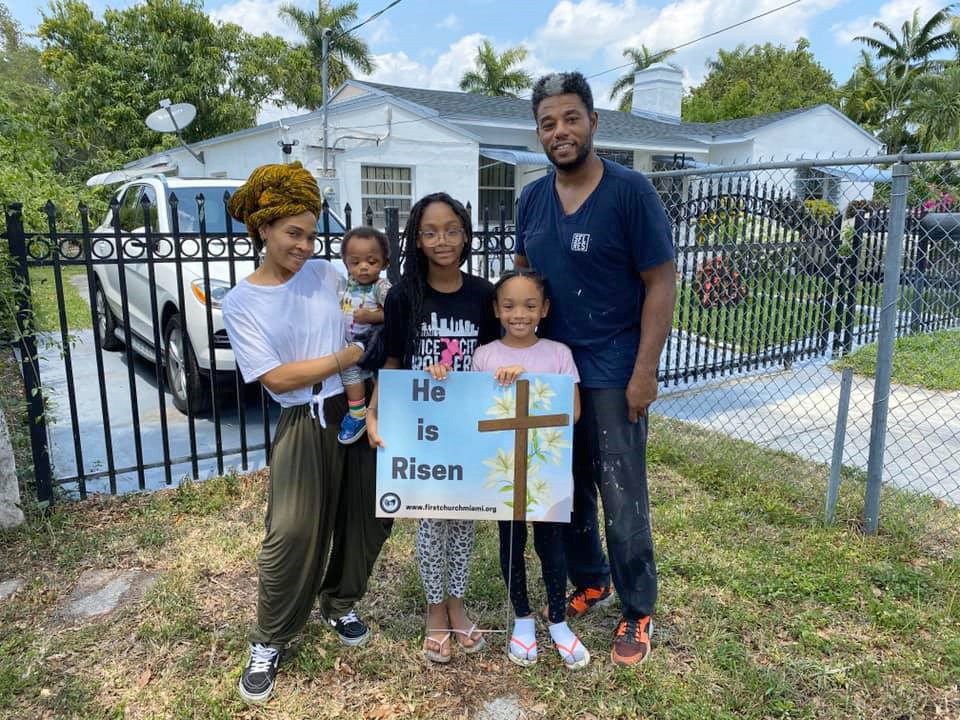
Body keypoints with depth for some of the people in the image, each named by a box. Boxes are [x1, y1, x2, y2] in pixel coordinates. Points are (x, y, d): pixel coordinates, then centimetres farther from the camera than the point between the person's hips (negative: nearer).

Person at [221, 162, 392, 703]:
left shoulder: (329, 274, 5)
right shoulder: (241, 303, -4)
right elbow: (276, 377, -12)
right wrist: (347, 356, -12)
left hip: (361, 409, 4)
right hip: (305, 424, -3)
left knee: (368, 517, 10)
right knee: (292, 534, -6)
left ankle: (340, 604, 37)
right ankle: (269, 643, 18)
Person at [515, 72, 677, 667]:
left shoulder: (630, 191, -10)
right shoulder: (533, 198, 6)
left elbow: (661, 283, -10)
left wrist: (645, 370, -15)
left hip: (612, 375, -5)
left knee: (622, 499, 3)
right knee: (568, 488, 16)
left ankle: (638, 613, 22)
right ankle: (589, 582, 38)